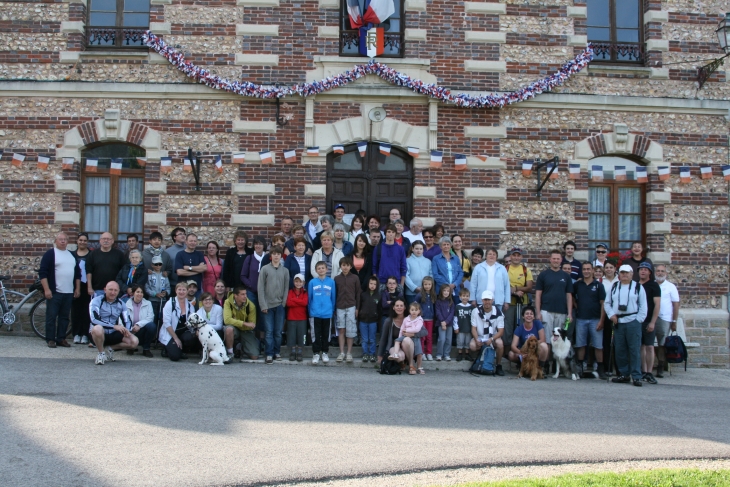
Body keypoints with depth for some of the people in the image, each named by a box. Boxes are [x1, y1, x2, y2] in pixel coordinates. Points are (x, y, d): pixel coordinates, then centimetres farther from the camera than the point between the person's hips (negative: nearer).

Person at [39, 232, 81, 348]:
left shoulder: (72, 255, 15)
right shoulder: (50, 254, -3)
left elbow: (77, 273, 21)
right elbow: (43, 273, -9)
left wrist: (77, 288, 13)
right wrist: (46, 289, -15)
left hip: (69, 292, 6)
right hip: (54, 292, -5)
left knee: (64, 317, 9)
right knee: (51, 316, -1)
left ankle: (61, 338, 15)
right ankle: (50, 339, 4)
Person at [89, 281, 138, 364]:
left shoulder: (121, 304, 6)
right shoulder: (96, 301, -11)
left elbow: (127, 321, 7)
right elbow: (94, 320, -25)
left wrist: (127, 330, -18)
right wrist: (114, 326, -32)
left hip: (113, 334, 5)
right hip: (99, 334, -5)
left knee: (134, 342, -15)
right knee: (97, 328, -40)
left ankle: (111, 349, 9)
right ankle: (101, 353, -13)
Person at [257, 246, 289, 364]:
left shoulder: (285, 270, 8)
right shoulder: (265, 269, 2)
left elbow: (286, 288, 7)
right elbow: (261, 288, -1)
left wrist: (284, 303, -4)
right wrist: (263, 305, -7)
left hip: (280, 305, 2)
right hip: (268, 305, -1)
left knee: (278, 331, 4)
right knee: (269, 331, -2)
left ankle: (277, 352, 15)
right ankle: (269, 354, 1)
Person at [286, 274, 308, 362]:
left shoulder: (305, 293, 5)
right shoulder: (290, 292, 4)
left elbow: (305, 302, -14)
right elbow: (288, 303, -11)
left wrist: (293, 299, -12)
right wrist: (300, 302, -12)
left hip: (302, 318, 0)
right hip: (291, 318, 0)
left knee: (300, 336, 3)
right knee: (291, 336, 2)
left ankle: (299, 353, 13)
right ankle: (292, 353, 13)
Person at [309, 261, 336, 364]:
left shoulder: (331, 282, 0)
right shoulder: (312, 282, -1)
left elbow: (333, 297, 6)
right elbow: (309, 298, 6)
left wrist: (332, 310, 6)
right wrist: (310, 310, 7)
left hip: (327, 313, 1)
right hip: (315, 313, -1)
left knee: (326, 334, 10)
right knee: (316, 334, 3)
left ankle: (325, 353, 21)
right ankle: (316, 353, 11)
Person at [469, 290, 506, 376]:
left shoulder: (498, 312, -11)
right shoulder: (476, 311, -8)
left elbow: (501, 331, -10)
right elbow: (473, 328, -5)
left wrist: (491, 339, -27)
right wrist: (477, 340, -23)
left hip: (493, 337, -1)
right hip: (479, 337, 1)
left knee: (500, 343, -34)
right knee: (472, 346, -30)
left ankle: (498, 366, -11)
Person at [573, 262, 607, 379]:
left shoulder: (598, 285, 1)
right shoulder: (577, 285, 7)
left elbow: (603, 303, -2)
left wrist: (601, 321, -9)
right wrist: (576, 306, 3)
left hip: (595, 320, -2)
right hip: (581, 319, 2)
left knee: (598, 346, 0)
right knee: (580, 345, 6)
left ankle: (600, 369, 4)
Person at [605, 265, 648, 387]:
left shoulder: (638, 287, 5)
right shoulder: (614, 287, 15)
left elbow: (643, 306, 2)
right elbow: (607, 303, 14)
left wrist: (639, 320, -7)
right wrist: (611, 315, -2)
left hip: (633, 322, -4)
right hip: (618, 322, 4)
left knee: (634, 349, -6)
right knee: (619, 350, 5)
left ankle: (636, 376, -4)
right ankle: (624, 374, 14)